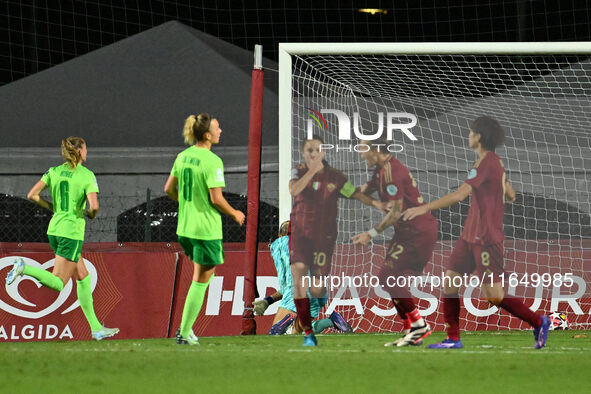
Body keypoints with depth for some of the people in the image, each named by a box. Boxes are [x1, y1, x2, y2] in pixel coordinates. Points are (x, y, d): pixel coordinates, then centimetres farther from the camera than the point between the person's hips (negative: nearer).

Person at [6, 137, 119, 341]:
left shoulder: (54, 171, 6)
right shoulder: (87, 175, -9)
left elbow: (32, 195, 3)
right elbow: (94, 206, -20)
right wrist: (91, 215, 4)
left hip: (54, 229, 7)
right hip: (72, 232, -7)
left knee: (83, 278, 15)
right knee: (58, 284, -6)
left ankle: (96, 328, 18)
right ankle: (25, 268, -28)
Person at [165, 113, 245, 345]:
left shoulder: (183, 156, 5)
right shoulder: (212, 161, -18)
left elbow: (169, 189, 12)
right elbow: (216, 198, -20)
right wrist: (234, 214, -3)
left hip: (184, 228, 8)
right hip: (206, 229, -8)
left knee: (205, 275, 24)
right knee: (201, 280, 4)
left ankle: (185, 326, 18)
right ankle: (184, 333, 6)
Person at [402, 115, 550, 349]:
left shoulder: (486, 163, -18)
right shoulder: (496, 163, 12)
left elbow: (459, 195, -26)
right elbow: (510, 195, 22)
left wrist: (425, 208, -25)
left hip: (486, 238, -10)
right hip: (470, 235, 10)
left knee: (494, 295, -7)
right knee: (449, 281, 3)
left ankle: (538, 323, 8)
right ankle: (453, 339, 7)